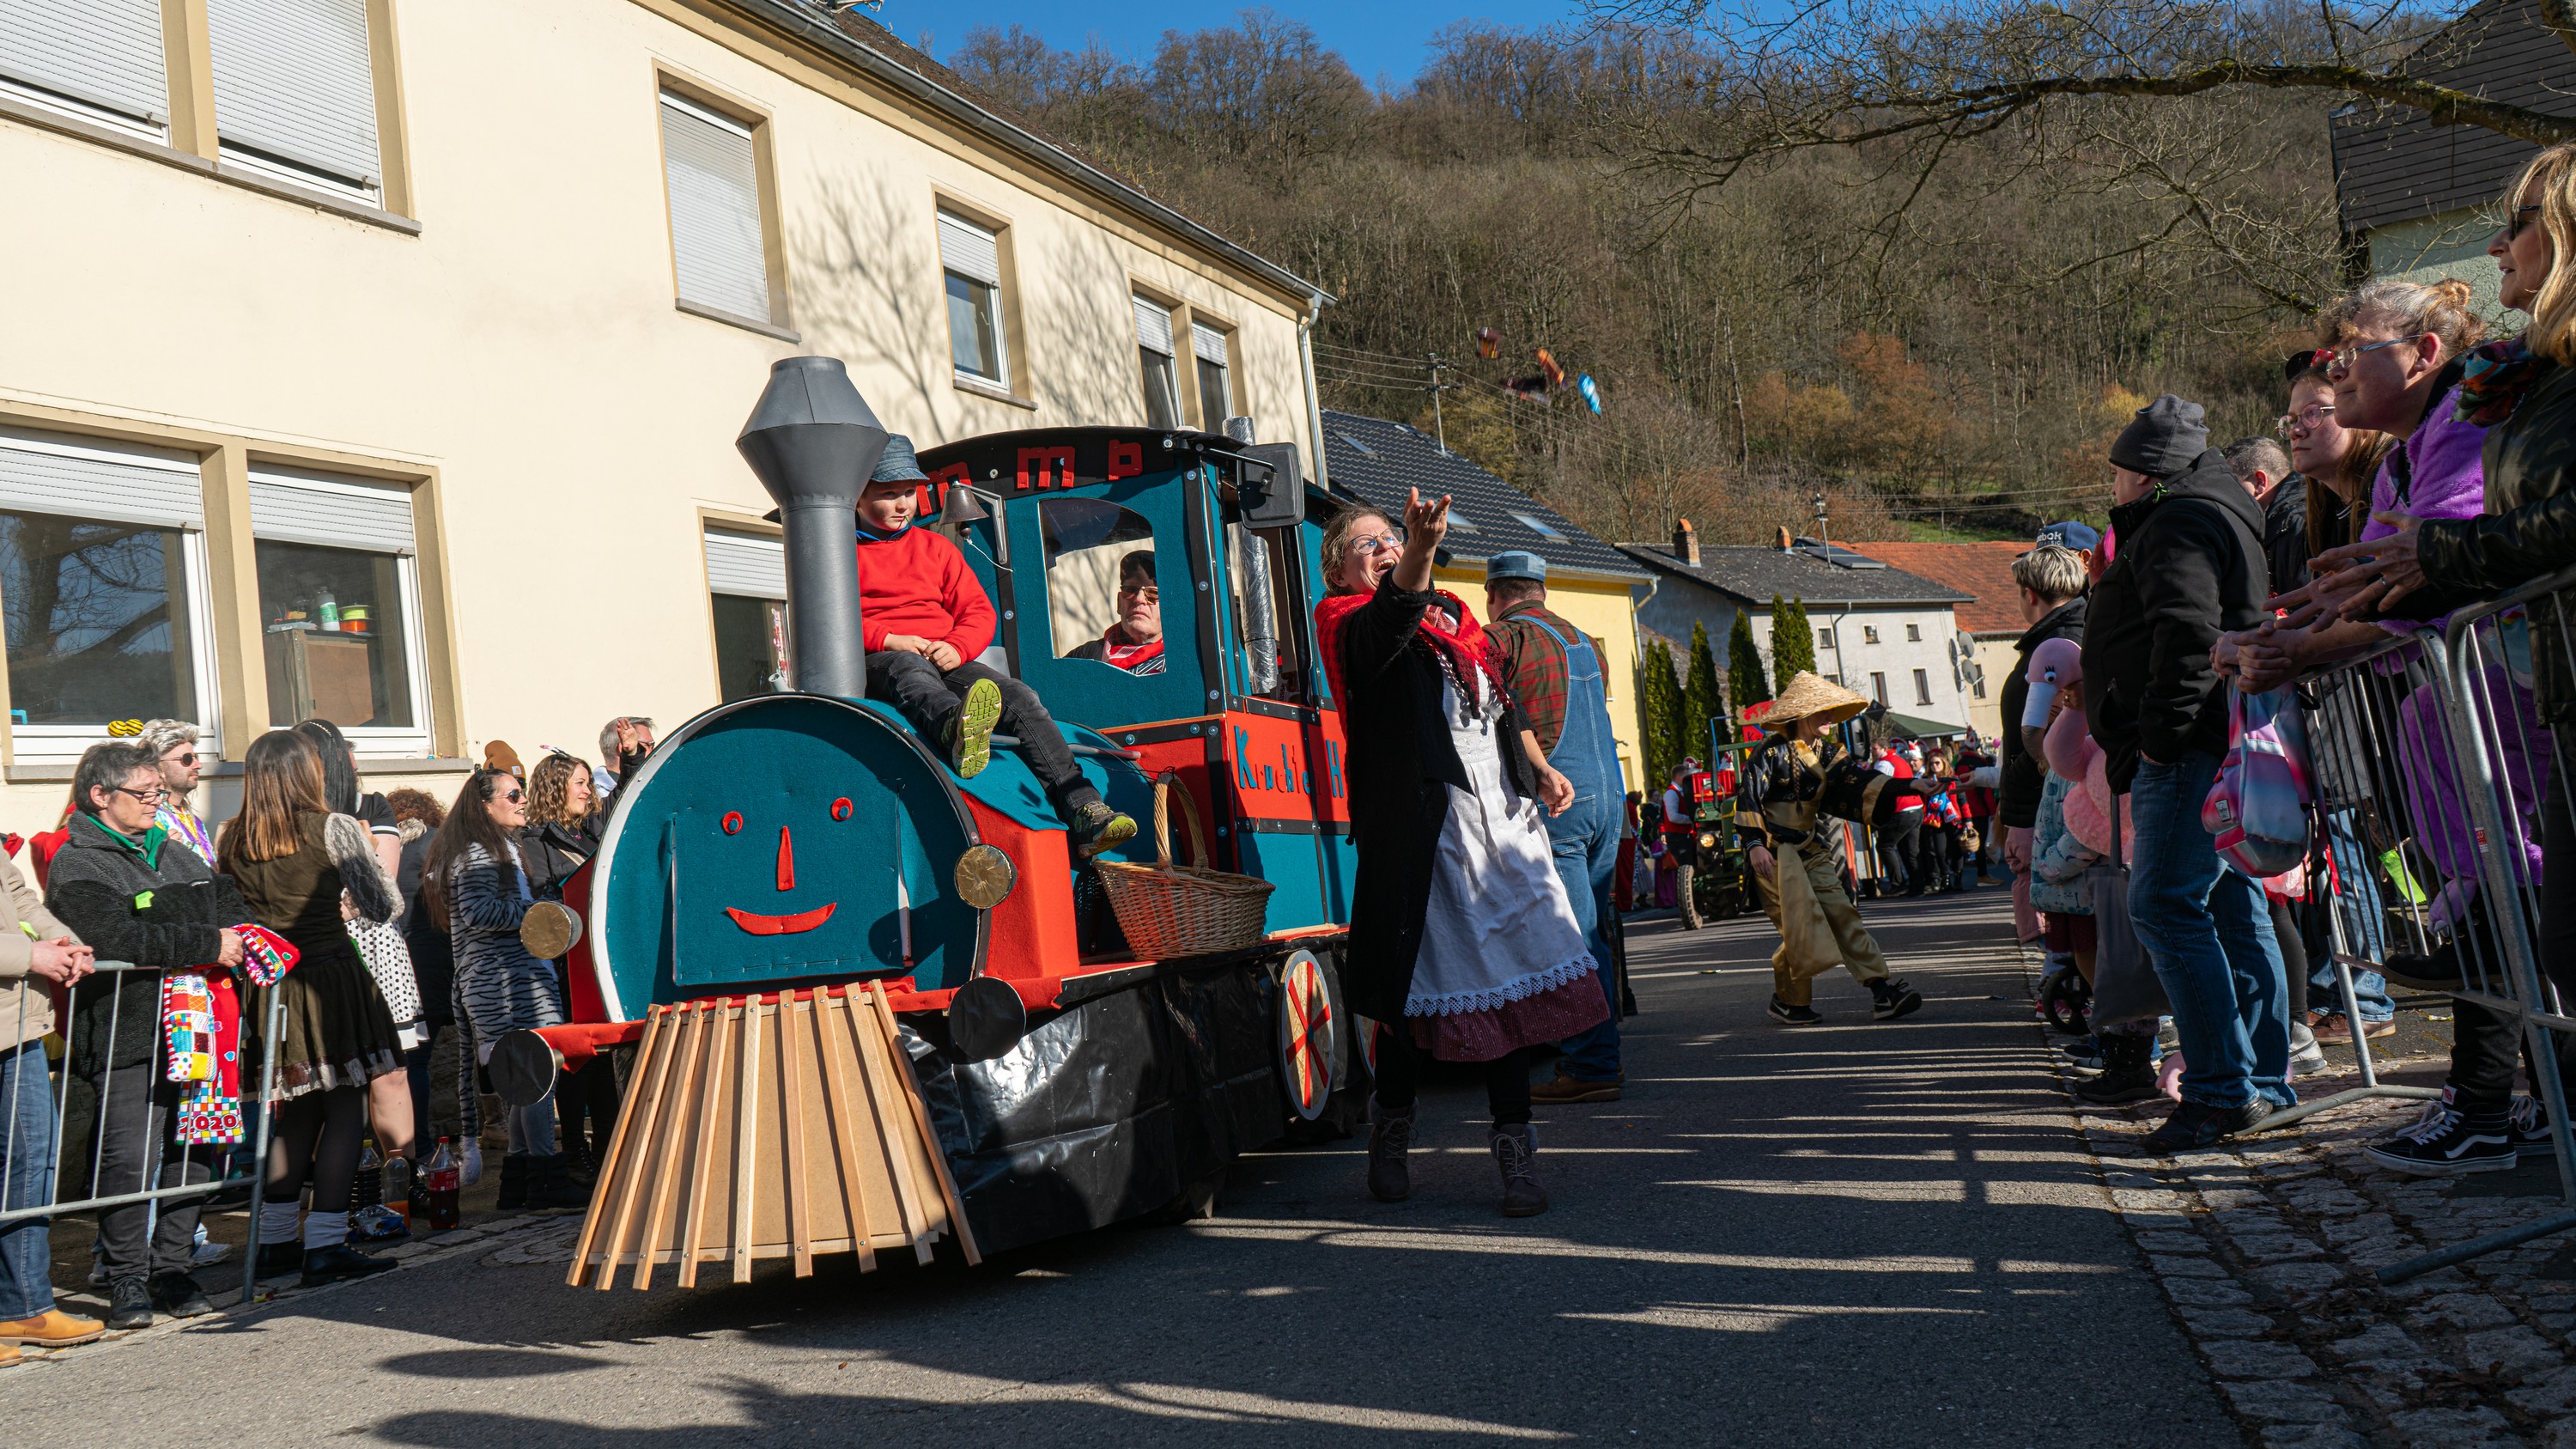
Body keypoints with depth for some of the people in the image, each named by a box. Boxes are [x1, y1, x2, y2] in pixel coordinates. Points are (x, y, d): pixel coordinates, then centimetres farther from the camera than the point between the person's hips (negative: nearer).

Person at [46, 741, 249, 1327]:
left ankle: (172, 1268, 18)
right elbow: (124, 937, -19)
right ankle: (127, 1278, 3)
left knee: (193, 1150, 7)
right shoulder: (77, 867, -5)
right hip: (127, 1032, -7)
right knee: (129, 1156, -9)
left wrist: (236, 937, 2)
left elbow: (227, 899, 25)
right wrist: (210, 945, -17)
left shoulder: (176, 854, 20)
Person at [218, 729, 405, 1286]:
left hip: (267, 984, 6)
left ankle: (274, 1240, 20)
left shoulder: (232, 840, 5)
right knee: (345, 1110, 0)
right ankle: (325, 1245, -5)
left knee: (296, 1111, 17)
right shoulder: (334, 829, -8)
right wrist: (364, 850, 14)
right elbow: (382, 907, -3)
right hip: (331, 977, -6)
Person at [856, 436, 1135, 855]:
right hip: (876, 662, -4)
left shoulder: (935, 547, 26)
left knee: (1020, 697, -22)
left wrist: (956, 647, -6)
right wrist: (888, 640, -16)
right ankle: (957, 730, -81)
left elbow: (978, 611, 17)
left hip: (944, 659, 4)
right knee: (912, 671, -42)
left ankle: (1084, 813, -34)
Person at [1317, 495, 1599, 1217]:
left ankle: (1515, 1148, 8)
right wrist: (1423, 546, -44)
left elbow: (1504, 704, 28)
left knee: (1506, 980, 2)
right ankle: (1391, 1135, 20)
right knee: (1421, 982, -2)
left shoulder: (1454, 616, 21)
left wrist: (1540, 767, 16)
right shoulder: (1354, 627, -1)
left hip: (1499, 816, 6)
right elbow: (1397, 608, -25)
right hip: (1421, 825, -6)